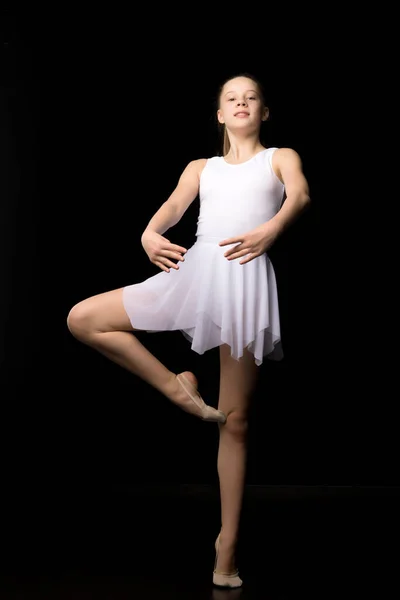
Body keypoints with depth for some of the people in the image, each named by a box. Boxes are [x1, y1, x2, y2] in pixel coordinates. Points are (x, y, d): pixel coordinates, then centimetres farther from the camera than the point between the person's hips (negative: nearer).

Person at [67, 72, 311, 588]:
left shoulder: (280, 157, 18)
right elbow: (174, 205, 6)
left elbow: (300, 195, -5)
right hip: (194, 270, 4)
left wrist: (271, 230, -27)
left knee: (235, 420, -1)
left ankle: (227, 544, 9)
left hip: (246, 278, -3)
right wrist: (150, 234, -18)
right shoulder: (201, 167, 25)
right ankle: (176, 387, 0)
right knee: (82, 318, -9)